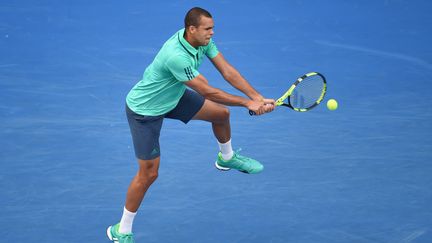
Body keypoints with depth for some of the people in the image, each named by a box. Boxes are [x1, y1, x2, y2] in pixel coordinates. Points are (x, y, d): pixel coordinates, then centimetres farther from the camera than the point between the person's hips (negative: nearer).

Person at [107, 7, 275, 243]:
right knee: (148, 173, -4)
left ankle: (227, 157, 46)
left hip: (172, 97, 8)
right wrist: (247, 103, -26)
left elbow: (228, 72, -13)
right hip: (144, 110, -8)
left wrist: (258, 98, -23)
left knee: (221, 114, 14)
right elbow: (207, 92, -33)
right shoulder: (176, 56, -40)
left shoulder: (202, 40, -14)